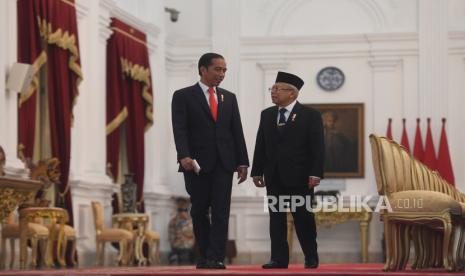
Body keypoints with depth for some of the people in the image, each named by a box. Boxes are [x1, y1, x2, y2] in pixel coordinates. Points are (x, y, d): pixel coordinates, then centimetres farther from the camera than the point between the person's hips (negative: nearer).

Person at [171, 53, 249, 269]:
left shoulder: (229, 98, 13)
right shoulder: (183, 96, 1)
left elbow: (237, 131, 11)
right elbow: (180, 130, -9)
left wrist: (242, 162, 5)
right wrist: (184, 156, -23)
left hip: (223, 163, 3)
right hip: (197, 163, -2)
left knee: (221, 211, -7)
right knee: (199, 212, 5)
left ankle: (216, 258, -10)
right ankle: (205, 256, 17)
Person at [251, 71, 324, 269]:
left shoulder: (310, 116, -3)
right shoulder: (266, 115, 12)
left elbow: (317, 147, -7)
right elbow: (260, 145, 12)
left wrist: (315, 174, -14)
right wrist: (257, 171, 7)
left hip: (299, 177, -4)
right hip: (274, 177, 4)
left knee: (303, 217, 1)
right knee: (276, 217, 3)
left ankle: (311, 258, 13)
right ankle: (279, 258, 6)